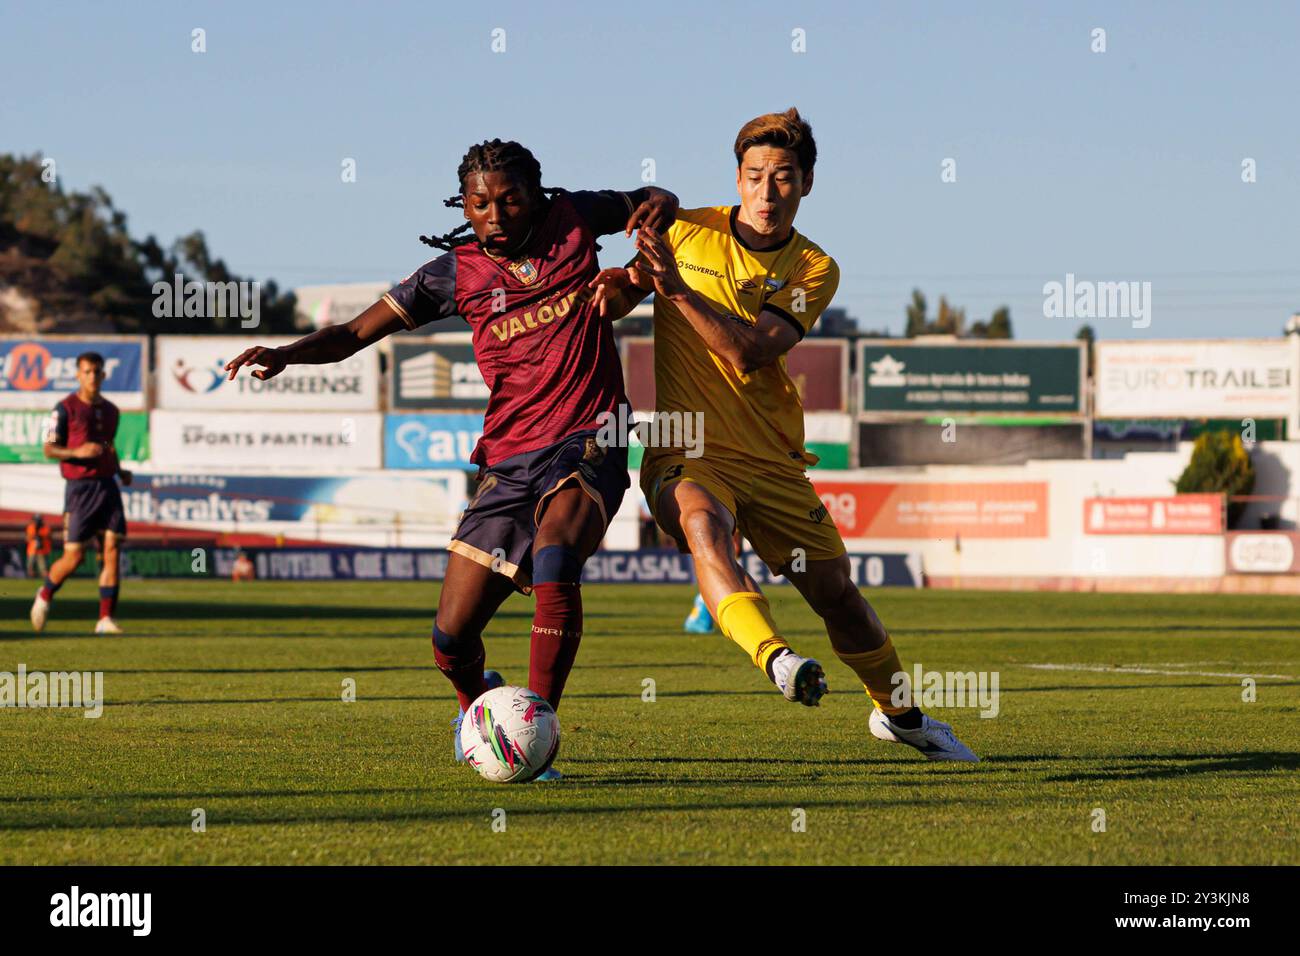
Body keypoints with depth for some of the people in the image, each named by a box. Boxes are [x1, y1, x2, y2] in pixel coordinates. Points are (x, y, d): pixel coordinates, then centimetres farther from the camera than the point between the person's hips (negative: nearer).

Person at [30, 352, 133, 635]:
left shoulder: (110, 410, 14)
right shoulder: (65, 409, -4)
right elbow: (49, 449, -4)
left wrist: (120, 471, 11)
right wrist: (77, 452, -21)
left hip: (107, 485, 5)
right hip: (80, 488, -5)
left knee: (112, 550, -8)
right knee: (74, 557, -4)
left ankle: (106, 619, -6)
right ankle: (45, 596, 25)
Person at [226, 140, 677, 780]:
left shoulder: (573, 222, 6)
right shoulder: (456, 273, 5)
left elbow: (649, 201, 24)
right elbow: (356, 332, 6)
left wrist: (659, 203, -1)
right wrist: (286, 354, -12)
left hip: (587, 442, -2)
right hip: (508, 461, 2)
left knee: (554, 553, -36)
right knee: (452, 638, -1)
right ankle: (478, 703, 36)